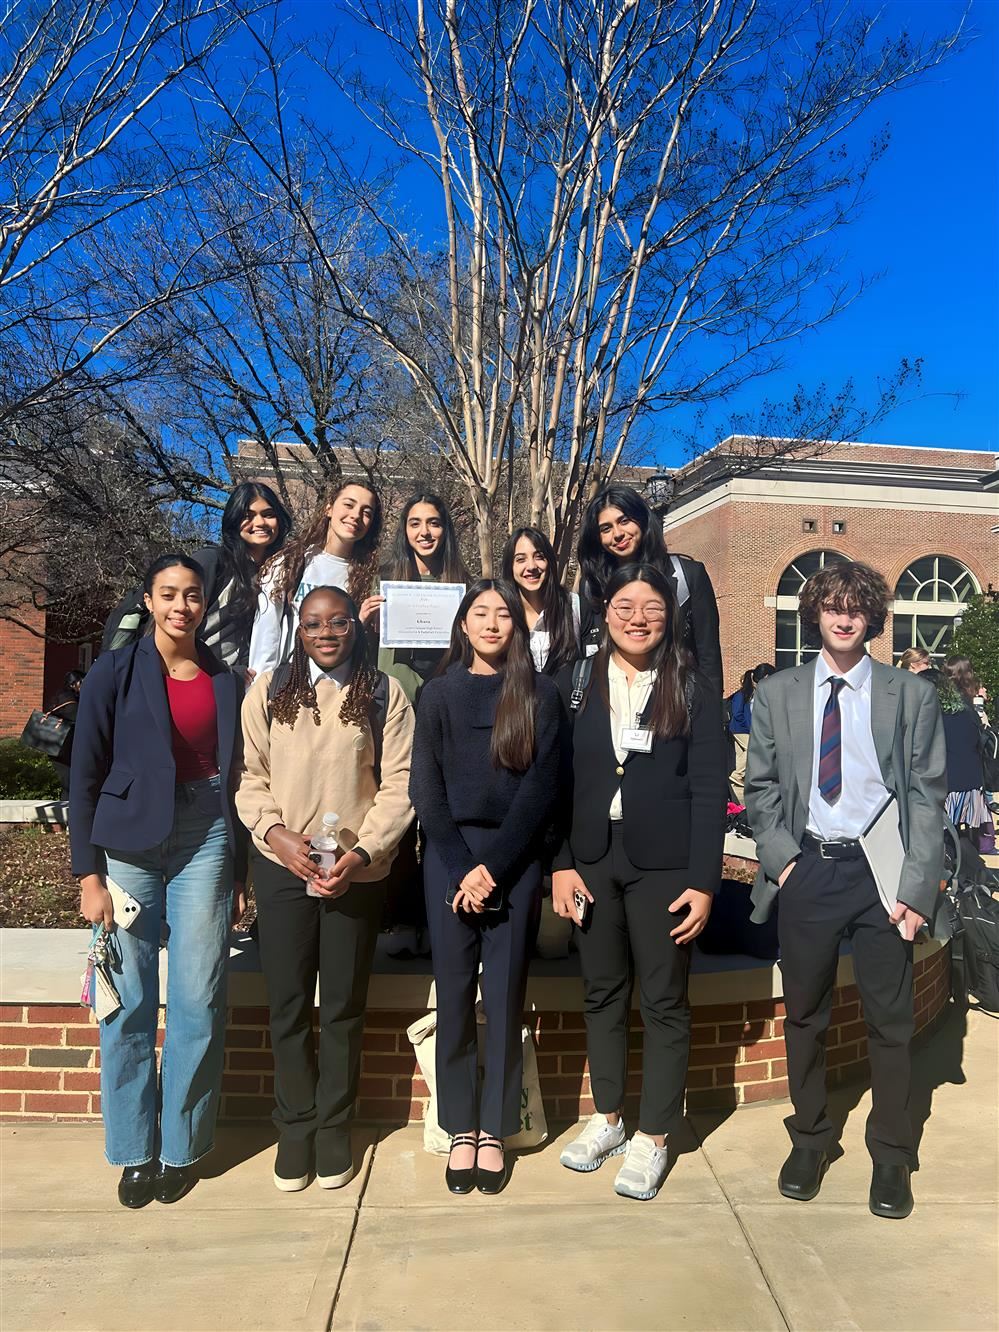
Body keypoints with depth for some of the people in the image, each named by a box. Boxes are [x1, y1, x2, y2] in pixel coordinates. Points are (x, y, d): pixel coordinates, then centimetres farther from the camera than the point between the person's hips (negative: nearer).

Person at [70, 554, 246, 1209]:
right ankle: (133, 1149, 23)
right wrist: (89, 873, -4)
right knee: (130, 1002, 4)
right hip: (129, 843, -1)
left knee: (198, 1002, 3)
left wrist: (241, 872, 9)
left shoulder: (227, 681, 7)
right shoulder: (115, 672, 0)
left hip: (207, 841, 2)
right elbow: (86, 776, 0)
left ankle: (182, 1146, 21)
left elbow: (238, 778, 10)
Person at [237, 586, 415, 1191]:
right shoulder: (268, 691, 2)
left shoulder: (385, 694, -1)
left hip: (357, 871, -1)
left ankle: (334, 1125, 29)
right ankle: (295, 1125, 28)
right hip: (282, 868, 1)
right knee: (288, 1004, 10)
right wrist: (275, 832, -13)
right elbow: (250, 776, 3)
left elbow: (399, 785, -4)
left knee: (344, 1006, 11)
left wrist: (361, 851, -14)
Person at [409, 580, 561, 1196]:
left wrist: (492, 866, -10)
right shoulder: (440, 693, 6)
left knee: (506, 997, 5)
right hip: (449, 856, 1)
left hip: (515, 858, -1)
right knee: (454, 995, 5)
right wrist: (461, 869, -8)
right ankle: (461, 1130, 19)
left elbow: (541, 786, -4)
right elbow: (427, 788, 1)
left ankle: (495, 1131, 19)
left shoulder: (540, 694, 2)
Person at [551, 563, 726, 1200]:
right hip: (591, 859, 3)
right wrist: (561, 864, -3)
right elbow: (558, 781, 3)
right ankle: (608, 1119, 31)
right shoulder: (576, 683, 4)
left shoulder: (694, 691, -2)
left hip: (663, 863, -2)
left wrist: (703, 882, -9)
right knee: (602, 994, 14)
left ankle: (652, 1138, 22)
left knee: (664, 1001, 6)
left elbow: (708, 792, -4)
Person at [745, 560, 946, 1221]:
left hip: (881, 870, -1)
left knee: (890, 1019, 7)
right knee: (806, 1015, 12)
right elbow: (761, 787, 7)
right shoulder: (777, 694, 5)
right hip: (807, 870, 1)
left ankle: (892, 1155, 27)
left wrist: (917, 888, -8)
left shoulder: (912, 695, 1)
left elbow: (928, 795, -1)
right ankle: (810, 1138, 32)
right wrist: (781, 858, -5)